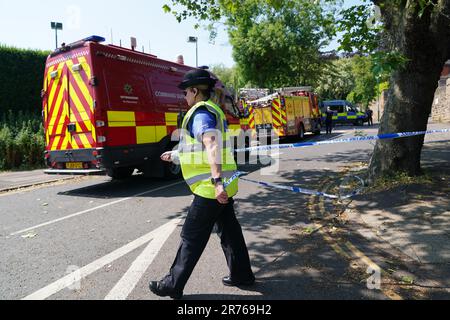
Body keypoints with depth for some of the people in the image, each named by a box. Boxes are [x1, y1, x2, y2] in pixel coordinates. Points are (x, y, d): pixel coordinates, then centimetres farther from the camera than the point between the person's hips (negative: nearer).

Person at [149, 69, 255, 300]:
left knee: (192, 238, 0)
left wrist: (216, 181, -38)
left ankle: (173, 285, 12)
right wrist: (176, 155, 39)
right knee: (229, 231, 17)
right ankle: (241, 275, 29)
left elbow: (211, 146, -29)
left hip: (211, 188, -10)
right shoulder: (213, 110, 19)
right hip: (223, 187, 10)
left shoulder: (201, 112, -12)